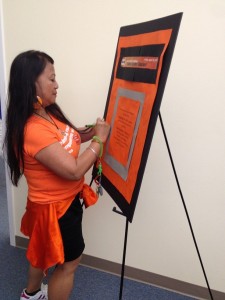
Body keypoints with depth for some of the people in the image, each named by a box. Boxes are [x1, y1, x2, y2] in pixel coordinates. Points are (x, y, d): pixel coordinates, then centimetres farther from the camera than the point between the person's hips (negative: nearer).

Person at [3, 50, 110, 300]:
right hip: (56, 207, -10)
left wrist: (91, 131, -6)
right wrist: (99, 140, -21)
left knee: (43, 250, 30)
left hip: (61, 201, 10)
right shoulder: (33, 130, -32)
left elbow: (67, 139, 11)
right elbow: (74, 170, -33)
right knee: (69, 261, 12)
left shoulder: (47, 113, -3)